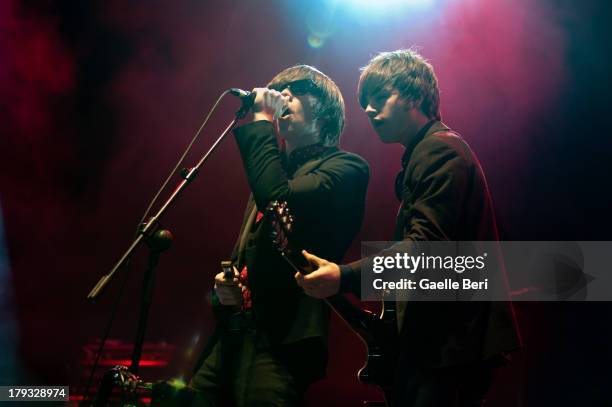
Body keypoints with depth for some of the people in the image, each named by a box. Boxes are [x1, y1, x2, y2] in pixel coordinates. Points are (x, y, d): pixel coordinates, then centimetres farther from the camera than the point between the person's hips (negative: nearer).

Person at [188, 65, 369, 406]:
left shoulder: (346, 167, 0)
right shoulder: (279, 169, 23)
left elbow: (280, 203, -20)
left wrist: (261, 121, -7)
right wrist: (226, 281, 7)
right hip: (229, 339, 7)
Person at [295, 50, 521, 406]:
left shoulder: (441, 150, -12)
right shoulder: (421, 154, 20)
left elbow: (425, 247, -24)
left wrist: (345, 277, -32)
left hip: (456, 340, -10)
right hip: (438, 337, 10)